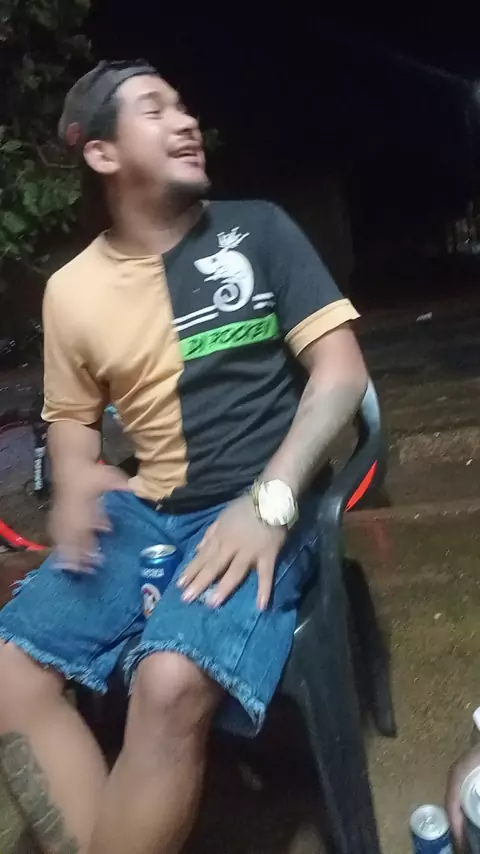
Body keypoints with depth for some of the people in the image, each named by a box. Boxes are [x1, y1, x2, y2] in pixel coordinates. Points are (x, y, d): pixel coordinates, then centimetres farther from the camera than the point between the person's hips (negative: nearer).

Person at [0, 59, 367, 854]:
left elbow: (341, 370, -4)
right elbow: (72, 415, 20)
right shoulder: (72, 289, 8)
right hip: (143, 510, 4)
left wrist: (270, 501, -17)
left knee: (171, 682, -30)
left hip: (259, 505, -3)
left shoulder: (258, 229, 1)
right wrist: (76, 482, -4)